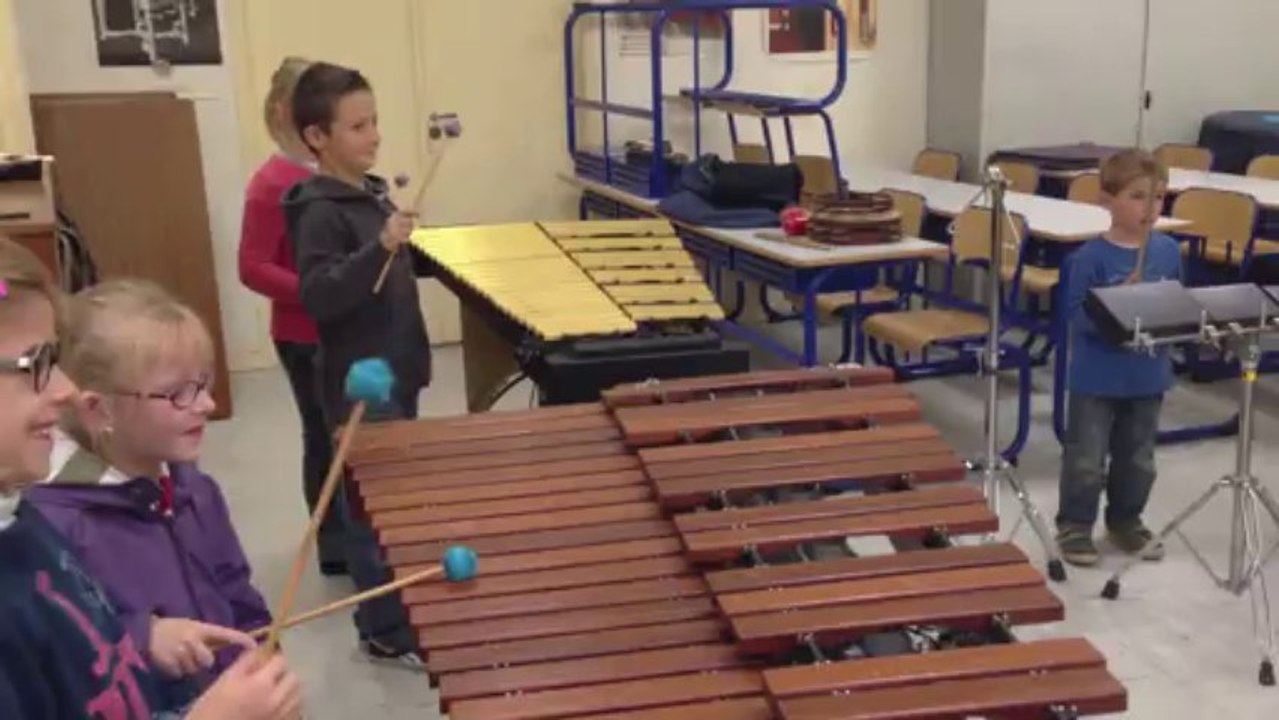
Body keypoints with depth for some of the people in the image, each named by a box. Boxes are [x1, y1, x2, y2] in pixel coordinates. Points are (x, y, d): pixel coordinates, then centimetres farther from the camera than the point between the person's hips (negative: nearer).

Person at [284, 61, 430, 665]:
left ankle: (399, 611, 35)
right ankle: (386, 632, 15)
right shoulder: (320, 212, -19)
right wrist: (380, 247, -37)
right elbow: (318, 297, -30)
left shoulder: (373, 194, 9)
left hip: (395, 372, 9)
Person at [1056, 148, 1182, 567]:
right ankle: (1075, 526, 20)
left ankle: (1126, 521, 35)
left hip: (1148, 377, 5)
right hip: (1097, 379, -5)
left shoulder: (1170, 251, 0)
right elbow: (1077, 314, -17)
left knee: (1138, 458, 18)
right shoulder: (1091, 257, -16)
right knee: (1086, 459, 5)